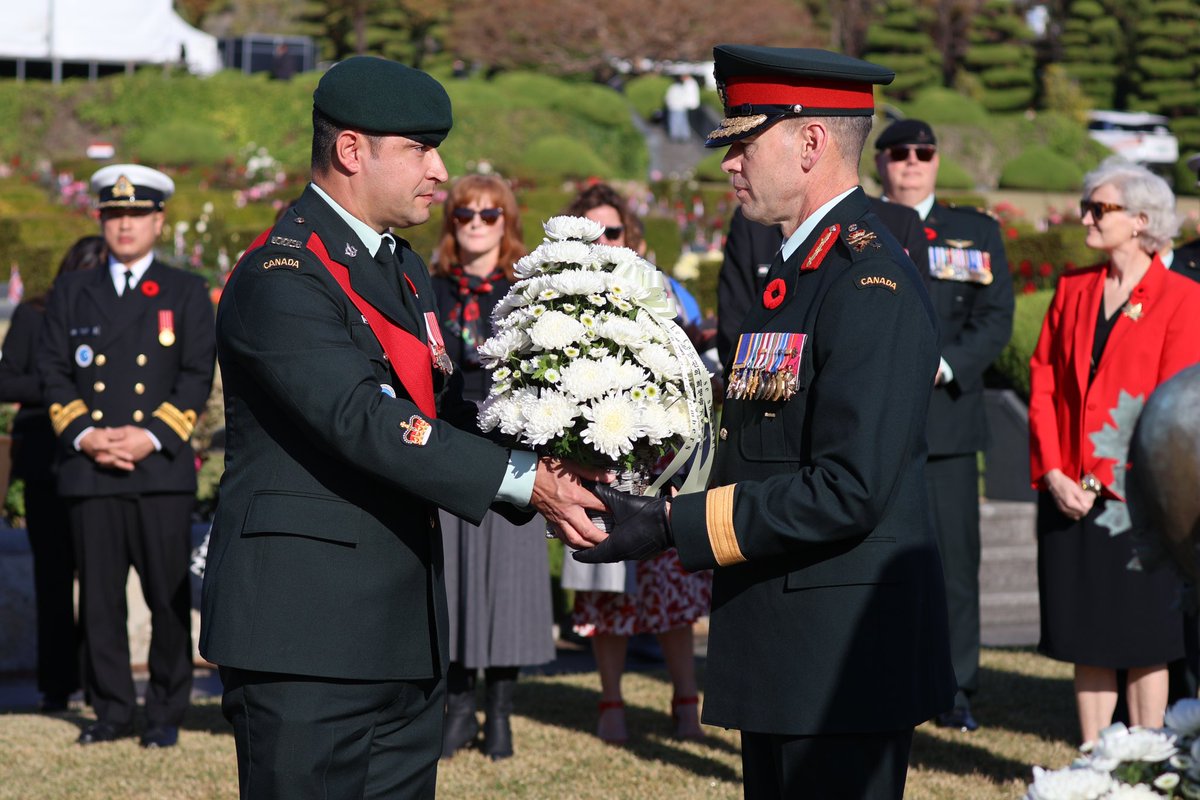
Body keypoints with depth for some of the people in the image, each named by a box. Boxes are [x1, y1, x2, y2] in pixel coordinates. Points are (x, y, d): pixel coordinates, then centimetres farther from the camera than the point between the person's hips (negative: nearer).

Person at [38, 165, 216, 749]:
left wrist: (151, 436, -11)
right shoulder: (71, 293, 14)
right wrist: (84, 434, -7)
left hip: (161, 469, -2)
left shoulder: (186, 293, 8)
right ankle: (112, 710, 11)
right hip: (89, 470, 2)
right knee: (98, 597, 2)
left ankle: (167, 713, 7)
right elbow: (52, 372, 9)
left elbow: (197, 377, 1)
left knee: (169, 597, -1)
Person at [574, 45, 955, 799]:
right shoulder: (798, 267, 15)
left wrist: (678, 525, -22)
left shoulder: (871, 283, -17)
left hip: (845, 653, -10)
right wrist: (655, 499, 5)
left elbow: (848, 491, -24)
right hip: (784, 652, 10)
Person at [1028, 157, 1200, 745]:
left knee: (1143, 640, 2)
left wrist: (1108, 480, -14)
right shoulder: (1073, 289, 11)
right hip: (1069, 493, 5)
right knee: (1087, 636, 8)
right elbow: (1043, 383, 7)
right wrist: (1054, 472, -5)